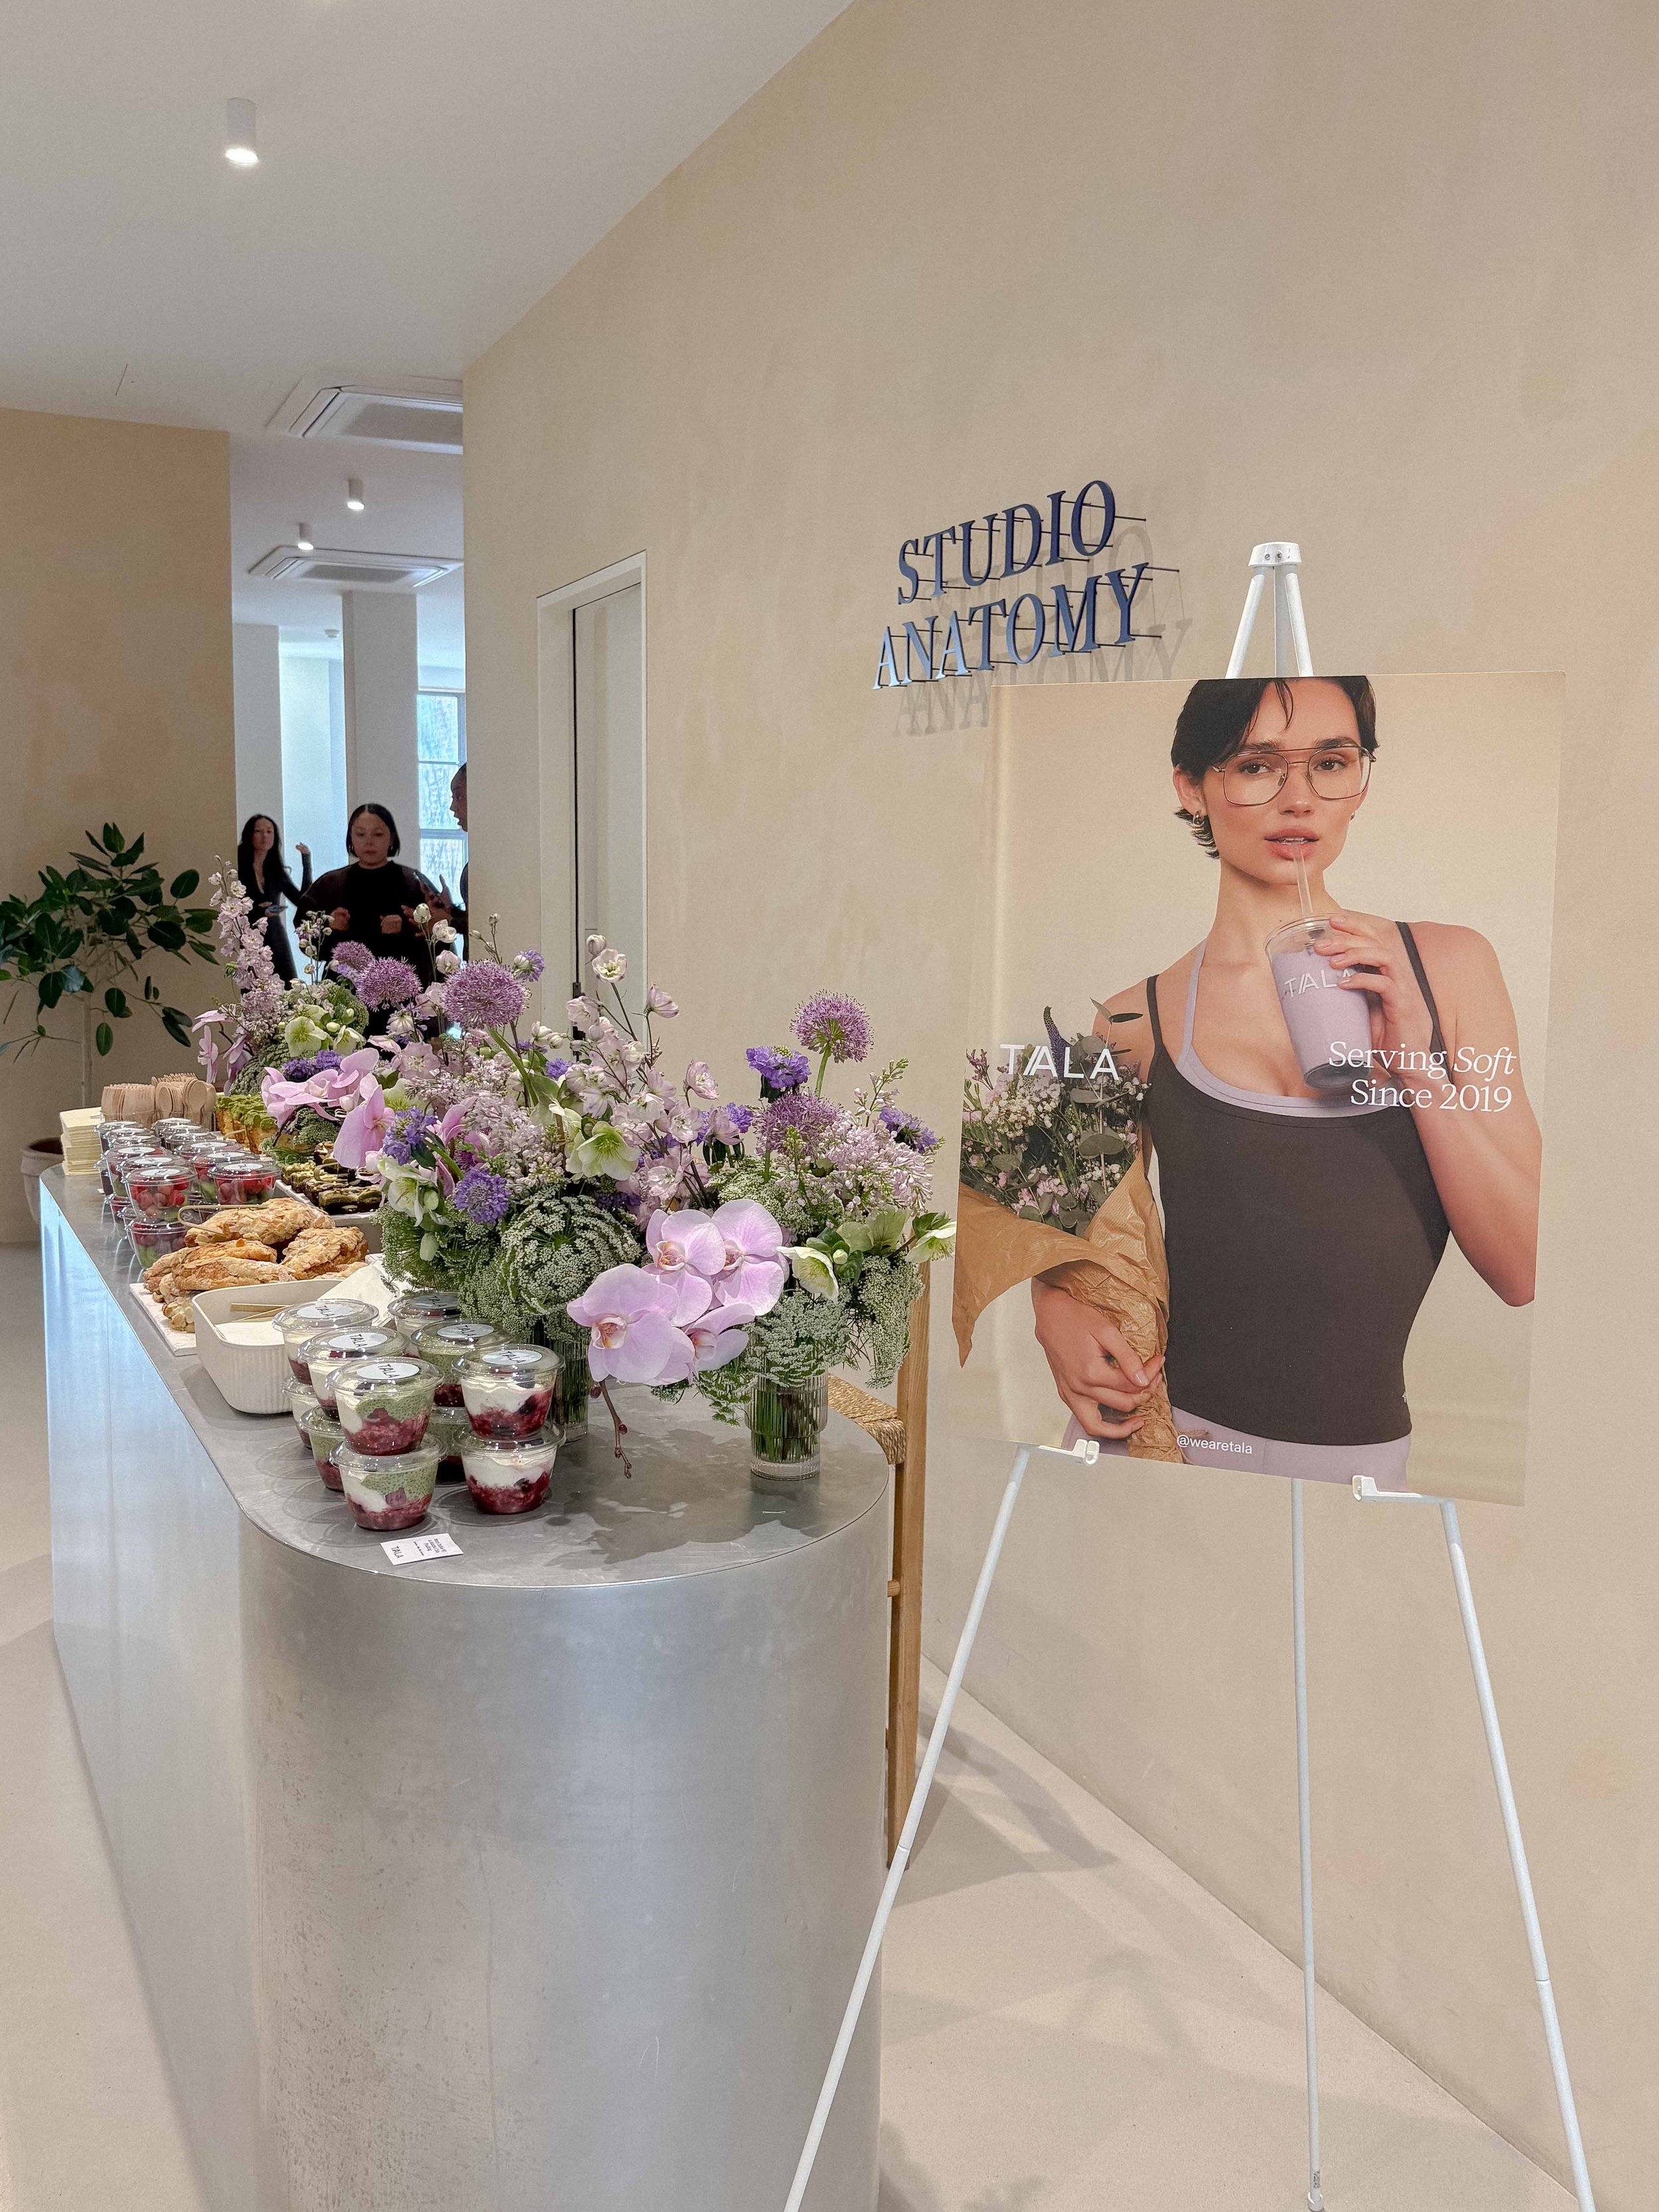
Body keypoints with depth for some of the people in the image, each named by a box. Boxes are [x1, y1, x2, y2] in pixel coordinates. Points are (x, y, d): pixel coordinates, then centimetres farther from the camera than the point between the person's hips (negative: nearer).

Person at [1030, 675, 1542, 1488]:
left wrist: (1418, 1063, -15)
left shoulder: (1449, 965, -1)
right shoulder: (1137, 1021, -3)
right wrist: (1055, 1310, -10)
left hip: (1361, 1453, 1)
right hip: (1163, 1432, -1)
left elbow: (1524, 1271, -3)